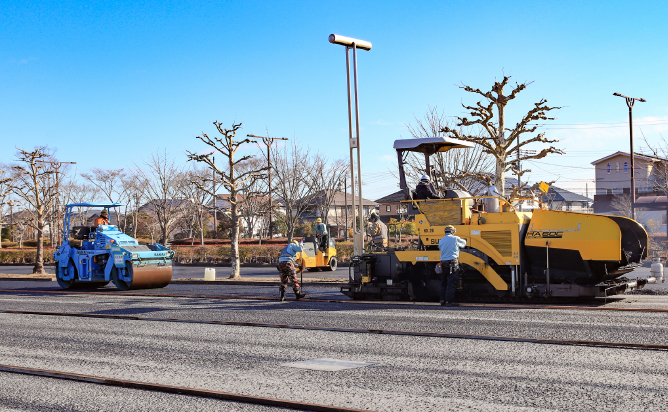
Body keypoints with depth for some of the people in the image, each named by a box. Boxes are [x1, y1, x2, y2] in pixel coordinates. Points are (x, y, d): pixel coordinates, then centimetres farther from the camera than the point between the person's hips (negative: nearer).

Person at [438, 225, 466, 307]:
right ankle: (449, 301, -4)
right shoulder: (455, 239, -3)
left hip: (443, 263, 5)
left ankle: (442, 300, 14)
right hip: (453, 263, -5)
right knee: (451, 283, -3)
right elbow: (463, 243, 14)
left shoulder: (441, 241, 11)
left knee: (443, 283, 13)